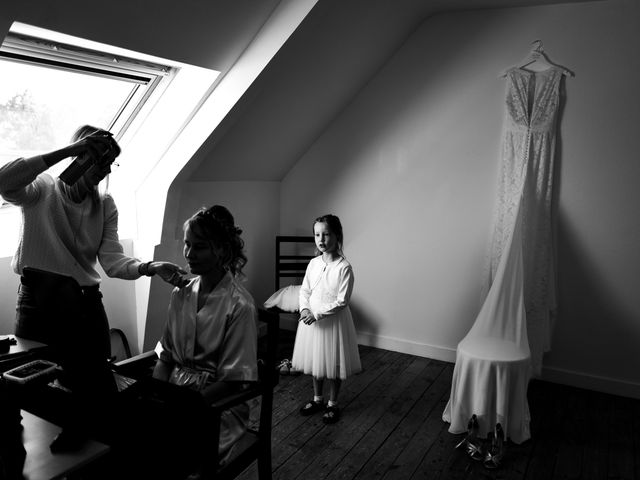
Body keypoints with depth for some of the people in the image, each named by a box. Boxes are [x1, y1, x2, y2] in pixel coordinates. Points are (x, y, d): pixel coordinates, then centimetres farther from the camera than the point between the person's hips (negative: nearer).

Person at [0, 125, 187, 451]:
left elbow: (113, 261, -5)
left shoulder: (106, 206, 5)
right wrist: (67, 151, -28)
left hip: (86, 305, 3)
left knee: (97, 389, 2)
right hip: (38, 303, -3)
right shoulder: (41, 190, -5)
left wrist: (150, 267, -25)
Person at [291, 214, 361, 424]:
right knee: (315, 361, 18)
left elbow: (342, 301, -18)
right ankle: (317, 399, 38)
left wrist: (318, 314, -21)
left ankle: (333, 404, 29)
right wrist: (304, 309, -12)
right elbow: (304, 290, 6)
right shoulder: (313, 263, -1)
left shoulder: (344, 267, -17)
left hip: (333, 321, -5)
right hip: (311, 319, 5)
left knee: (333, 366, 10)